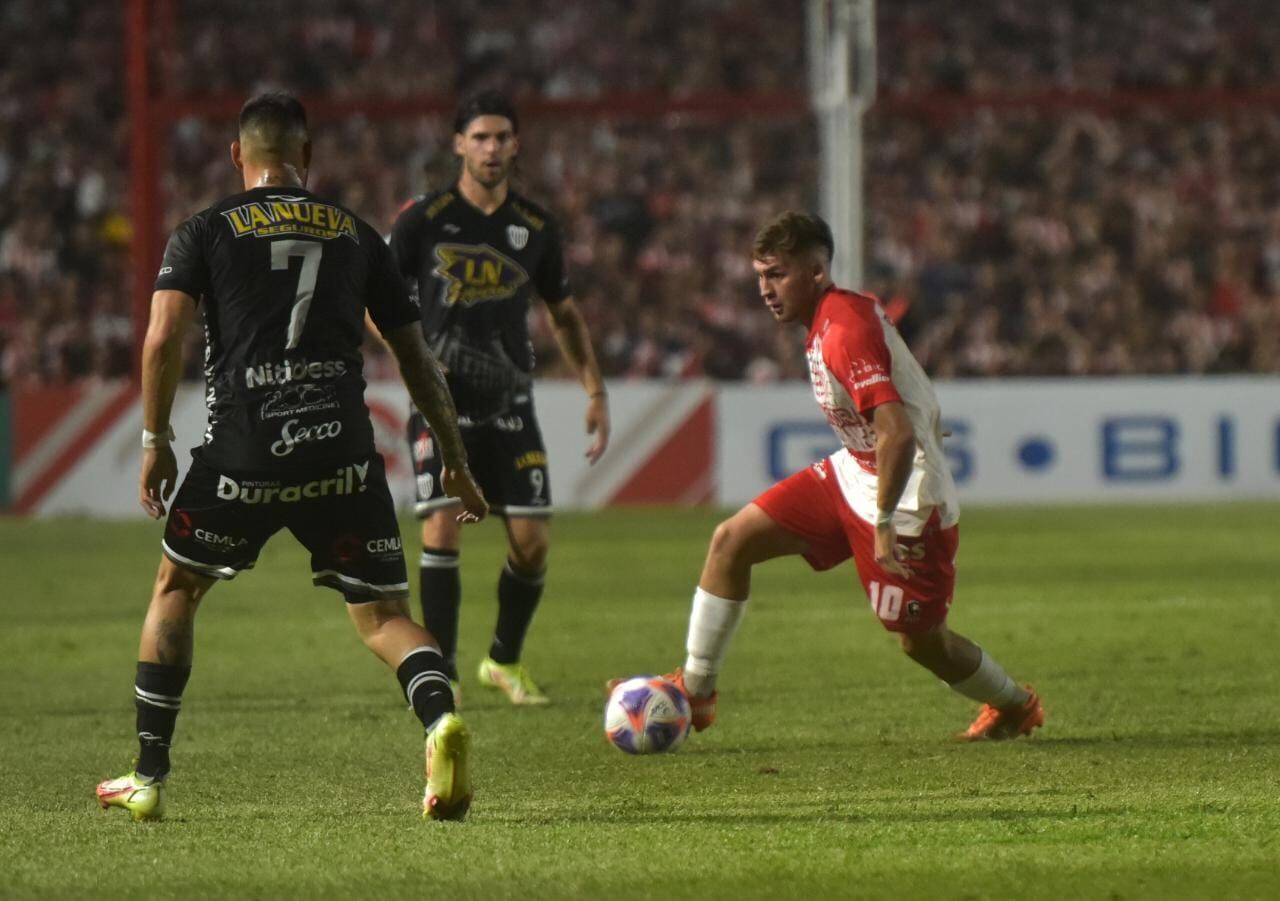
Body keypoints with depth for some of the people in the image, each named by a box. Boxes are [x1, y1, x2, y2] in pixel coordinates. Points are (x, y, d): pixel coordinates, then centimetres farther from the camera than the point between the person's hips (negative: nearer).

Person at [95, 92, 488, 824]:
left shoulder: (205, 232, 9)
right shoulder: (357, 236, 15)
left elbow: (165, 336, -5)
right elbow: (417, 357, 15)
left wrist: (156, 440, 4)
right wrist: (456, 461, 21)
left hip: (244, 453, -1)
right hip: (344, 455, 1)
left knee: (177, 589, 21)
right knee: (383, 614, 7)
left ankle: (149, 778, 20)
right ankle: (441, 719, -26)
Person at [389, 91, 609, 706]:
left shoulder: (534, 227, 6)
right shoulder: (423, 220, -4)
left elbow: (563, 313, 18)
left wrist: (595, 391, 11)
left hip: (510, 405, 3)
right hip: (441, 402, -3)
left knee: (532, 540, -3)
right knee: (442, 528, -16)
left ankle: (505, 661, 20)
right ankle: (442, 674, -5)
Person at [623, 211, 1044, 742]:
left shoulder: (846, 330, -26)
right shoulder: (838, 315, 4)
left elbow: (896, 434, -33)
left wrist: (885, 523, -28)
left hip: (904, 498, -10)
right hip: (851, 474, 10)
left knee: (922, 641, 4)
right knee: (732, 540, 2)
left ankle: (1015, 706, 33)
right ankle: (695, 690, 9)